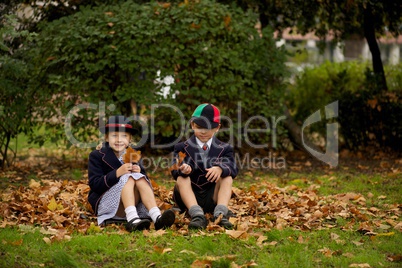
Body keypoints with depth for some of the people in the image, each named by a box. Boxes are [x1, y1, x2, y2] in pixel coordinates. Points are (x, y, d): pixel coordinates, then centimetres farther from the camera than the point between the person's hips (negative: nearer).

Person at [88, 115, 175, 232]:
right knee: (128, 178, -28)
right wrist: (117, 173, -25)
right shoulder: (96, 156, 1)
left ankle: (157, 217, -44)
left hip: (131, 203, 4)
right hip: (104, 204, -4)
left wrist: (139, 173, -15)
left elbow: (144, 182, 9)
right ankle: (132, 219, -52)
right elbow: (94, 185, -12)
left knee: (140, 178, -23)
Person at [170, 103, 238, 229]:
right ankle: (197, 214, -47)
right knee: (181, 178, -25)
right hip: (189, 198, 0)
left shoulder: (224, 149, 10)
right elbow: (175, 171, -7)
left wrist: (220, 169, -34)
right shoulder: (182, 148, 8)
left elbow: (233, 168, -9)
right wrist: (182, 169, -33)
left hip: (212, 197, 1)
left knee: (227, 177, -20)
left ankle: (220, 214, -42)